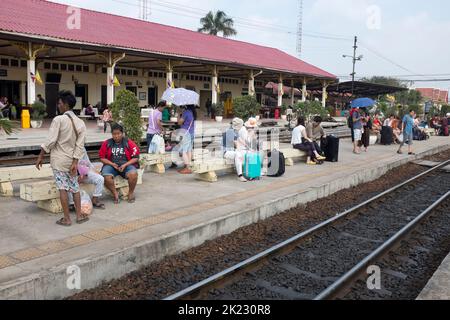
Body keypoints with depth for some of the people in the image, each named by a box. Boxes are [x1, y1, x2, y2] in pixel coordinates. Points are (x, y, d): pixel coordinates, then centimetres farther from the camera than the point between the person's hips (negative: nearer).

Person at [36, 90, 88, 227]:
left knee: (63, 188, 1)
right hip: (72, 160, 4)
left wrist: (40, 157, -7)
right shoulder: (80, 123, 2)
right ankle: (79, 215, 18)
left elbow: (50, 141, -16)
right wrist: (75, 162, -6)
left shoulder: (58, 119, -13)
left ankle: (67, 219, 6)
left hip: (58, 159, -4)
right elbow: (79, 145, -5)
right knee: (75, 187, 15)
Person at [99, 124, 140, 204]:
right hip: (111, 165, 1)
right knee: (106, 177, -31)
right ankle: (115, 194, -4)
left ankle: (131, 193, -5)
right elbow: (102, 158, 6)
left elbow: (135, 158, -1)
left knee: (133, 174, -32)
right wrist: (112, 164, -10)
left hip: (127, 165, -1)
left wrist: (125, 165, -14)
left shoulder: (129, 143, -1)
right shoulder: (107, 143, 3)